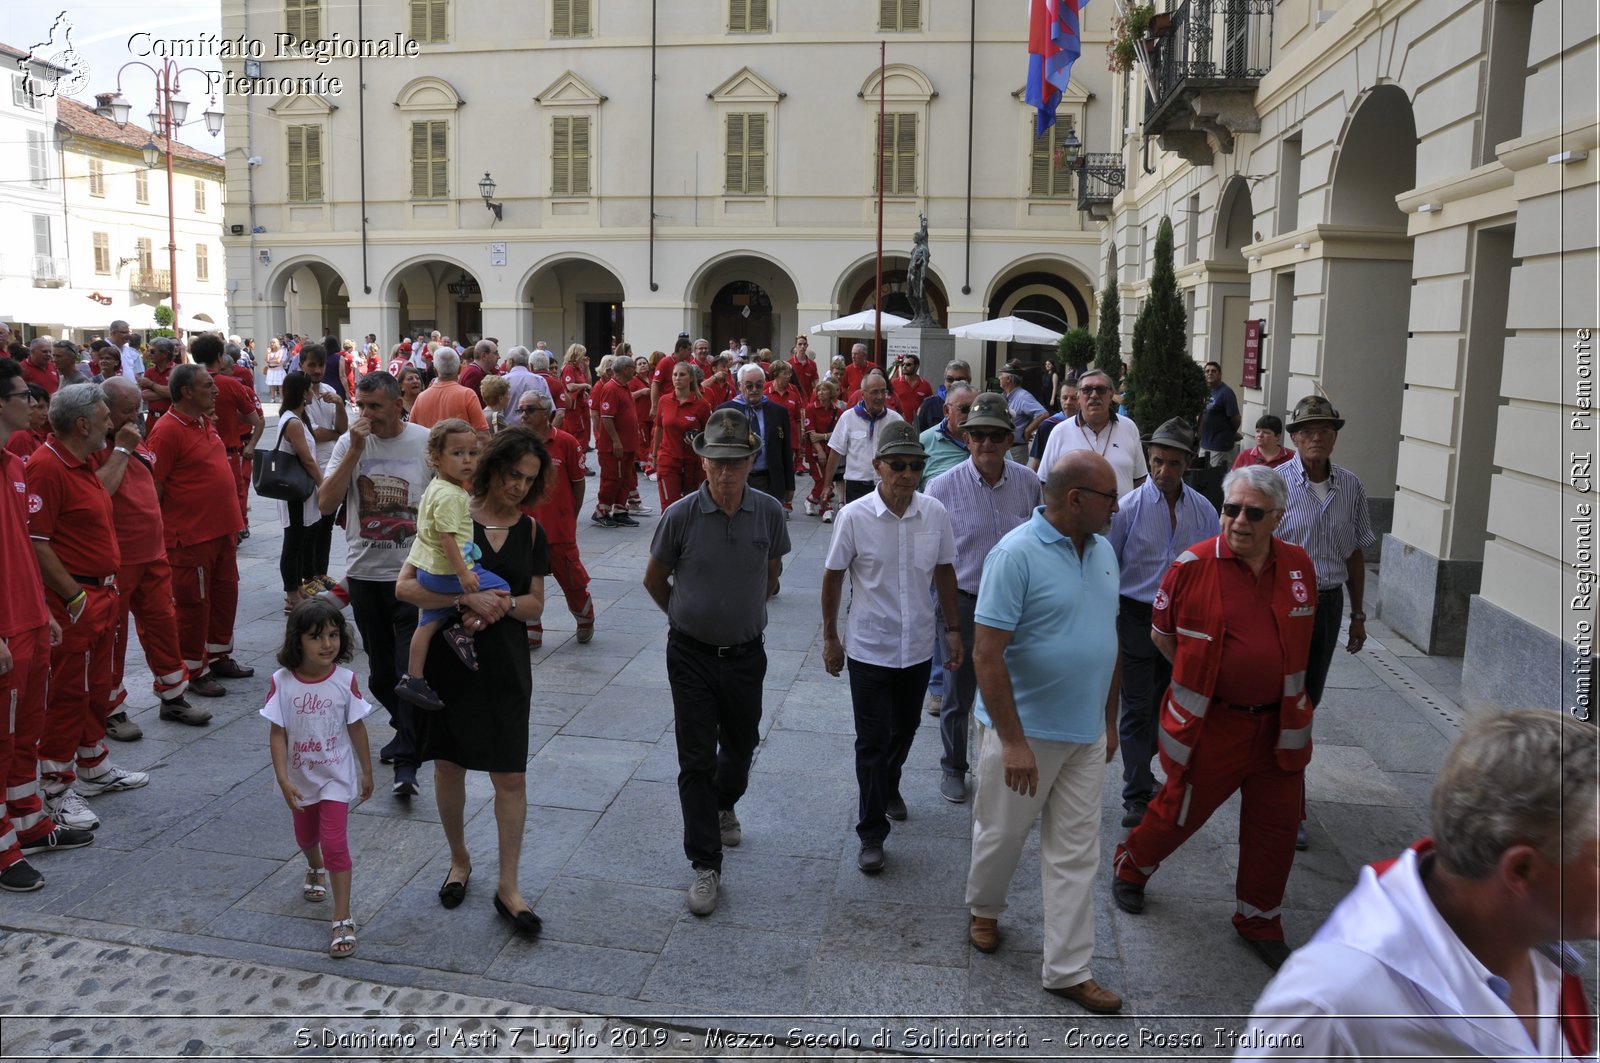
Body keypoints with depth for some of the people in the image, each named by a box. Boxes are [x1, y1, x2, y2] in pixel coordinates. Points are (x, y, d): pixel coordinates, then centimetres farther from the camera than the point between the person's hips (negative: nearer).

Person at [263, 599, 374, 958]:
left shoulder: (345, 680, -16)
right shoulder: (282, 682, -16)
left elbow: (357, 728, -5)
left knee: (334, 842, -9)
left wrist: (367, 771, 2)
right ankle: (316, 869, 59)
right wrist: (283, 779, -18)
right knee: (305, 837, 25)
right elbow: (277, 734, -12)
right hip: (299, 777, 2)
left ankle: (343, 920, -2)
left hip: (336, 776, -2)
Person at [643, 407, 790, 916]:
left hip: (746, 651, 3)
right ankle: (705, 865, 12)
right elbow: (655, 580, 1)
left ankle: (724, 805, 52)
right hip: (692, 653, -2)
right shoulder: (681, 516, -16)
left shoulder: (768, 512, -10)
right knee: (696, 760, 1)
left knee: (741, 744, 20)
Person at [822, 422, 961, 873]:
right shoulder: (854, 516, -15)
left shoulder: (935, 513, -8)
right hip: (870, 649, -3)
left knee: (903, 733, 21)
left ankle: (889, 787, 50)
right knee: (872, 743, 2)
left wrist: (953, 629, 9)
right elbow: (833, 577, -4)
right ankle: (871, 833, 16)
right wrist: (830, 638, 1)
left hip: (918, 647, 3)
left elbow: (945, 572, 6)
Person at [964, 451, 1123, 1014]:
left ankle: (1067, 969, 22)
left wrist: (1109, 719, 16)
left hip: (1085, 735, 6)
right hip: (1025, 730, -6)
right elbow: (987, 653, -21)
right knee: (1002, 833, 15)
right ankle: (984, 909, 43)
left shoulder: (1103, 551, 5)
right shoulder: (1015, 554, -19)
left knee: (1075, 854, 11)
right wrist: (1013, 741, -22)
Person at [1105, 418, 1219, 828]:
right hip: (1137, 619, -3)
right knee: (1136, 709, 0)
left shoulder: (1203, 511, 1)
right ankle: (1137, 798, 7)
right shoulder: (1129, 507, -9)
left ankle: (1139, 768, 38)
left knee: (1164, 705, 17)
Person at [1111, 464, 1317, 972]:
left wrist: (1274, 677, 14)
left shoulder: (1299, 565, -1)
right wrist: (1200, 677, 4)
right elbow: (1161, 633, 1)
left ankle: (1259, 921, 33)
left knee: (1276, 827, 12)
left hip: (1279, 724, 4)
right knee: (1179, 811, 11)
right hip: (1210, 722, -4)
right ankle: (1130, 867, 40)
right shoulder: (1193, 566, -13)